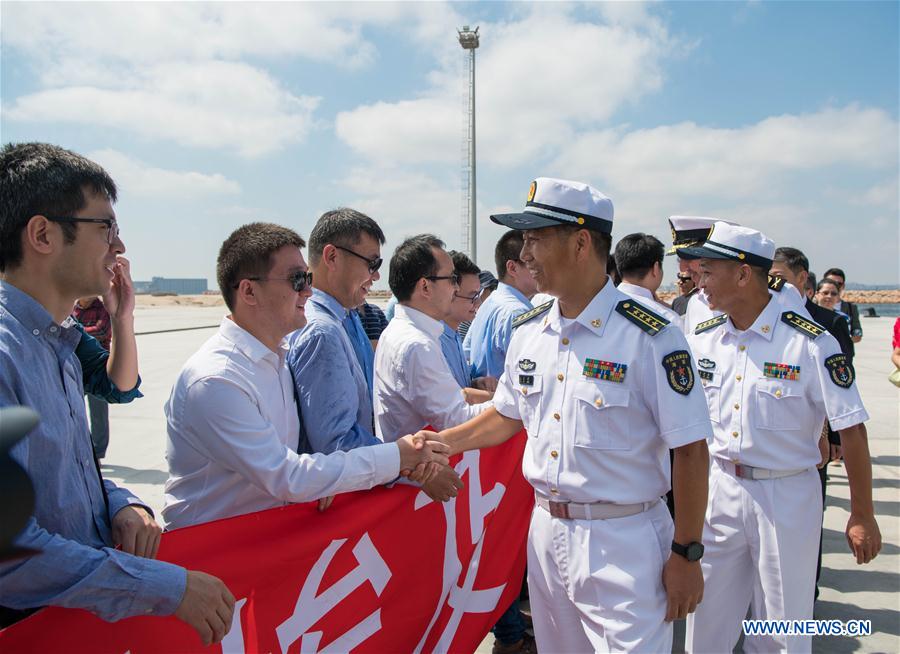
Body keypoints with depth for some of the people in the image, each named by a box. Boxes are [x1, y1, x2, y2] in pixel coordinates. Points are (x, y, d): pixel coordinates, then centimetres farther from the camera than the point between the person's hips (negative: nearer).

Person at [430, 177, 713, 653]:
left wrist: (686, 555, -10)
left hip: (624, 542, -6)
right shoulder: (528, 332, 3)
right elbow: (506, 417, 15)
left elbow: (690, 451, -13)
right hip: (545, 531, 6)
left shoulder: (649, 336, -16)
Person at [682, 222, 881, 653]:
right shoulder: (703, 339, 0)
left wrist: (862, 516, -7)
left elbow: (851, 429, -10)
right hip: (719, 487, 4)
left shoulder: (809, 342, -15)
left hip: (786, 495, -4)